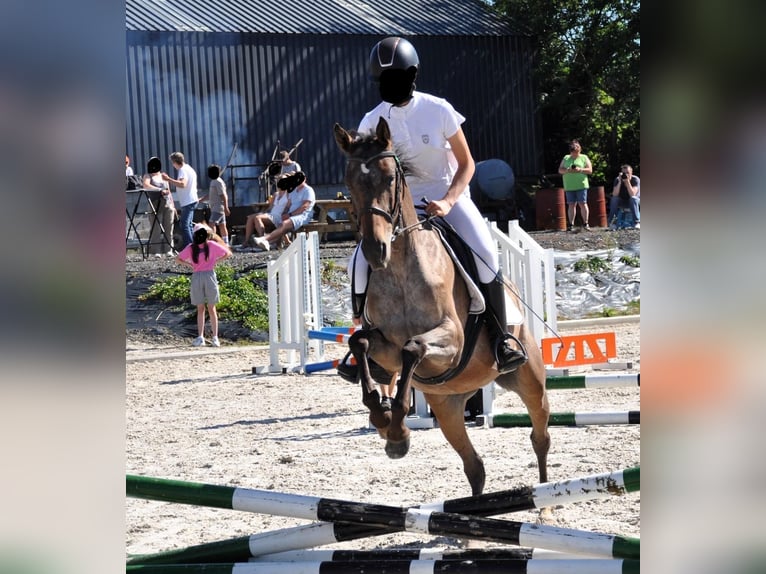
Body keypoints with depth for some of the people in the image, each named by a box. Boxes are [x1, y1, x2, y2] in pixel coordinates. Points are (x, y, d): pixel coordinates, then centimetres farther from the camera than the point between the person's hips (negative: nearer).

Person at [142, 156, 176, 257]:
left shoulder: (163, 176, 21)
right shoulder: (147, 176, 6)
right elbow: (146, 185, -15)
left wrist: (173, 205, 16)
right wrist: (160, 190, -22)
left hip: (168, 204, 4)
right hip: (155, 205, -4)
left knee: (168, 228, 0)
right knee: (156, 229, -8)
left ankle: (168, 250, 2)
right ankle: (156, 251, -9)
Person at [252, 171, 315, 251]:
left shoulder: (308, 190, -2)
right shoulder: (294, 191, 25)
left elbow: (304, 207, -13)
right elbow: (289, 205, 22)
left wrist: (290, 214, -16)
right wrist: (285, 214, -1)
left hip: (303, 216, -8)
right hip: (292, 216, 8)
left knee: (284, 224, -32)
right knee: (280, 226, -22)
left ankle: (264, 239, -46)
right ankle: (267, 243, -47)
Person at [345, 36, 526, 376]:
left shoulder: (438, 111, -11)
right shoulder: (372, 122, -4)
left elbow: (466, 164, -7)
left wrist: (447, 202, -22)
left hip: (447, 196, -2)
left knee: (484, 252, -29)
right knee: (360, 264, -16)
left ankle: (500, 339, -19)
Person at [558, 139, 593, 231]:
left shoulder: (584, 158, 6)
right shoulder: (566, 158, 14)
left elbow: (590, 170, 0)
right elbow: (560, 170, 10)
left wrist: (580, 170, -16)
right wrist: (567, 170, -11)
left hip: (581, 185, -3)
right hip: (569, 186, 3)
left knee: (582, 203, -7)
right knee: (571, 205, 3)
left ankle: (585, 223, -4)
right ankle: (571, 224, 6)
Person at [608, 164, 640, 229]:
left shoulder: (635, 179, -21)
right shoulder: (617, 179, -13)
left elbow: (632, 195, -34)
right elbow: (615, 195, -26)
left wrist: (627, 181, -39)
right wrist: (620, 182, -33)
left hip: (635, 202, -2)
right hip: (623, 201, 2)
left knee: (633, 198, -36)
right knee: (614, 199, -26)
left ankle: (637, 222, -37)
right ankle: (611, 222, -22)